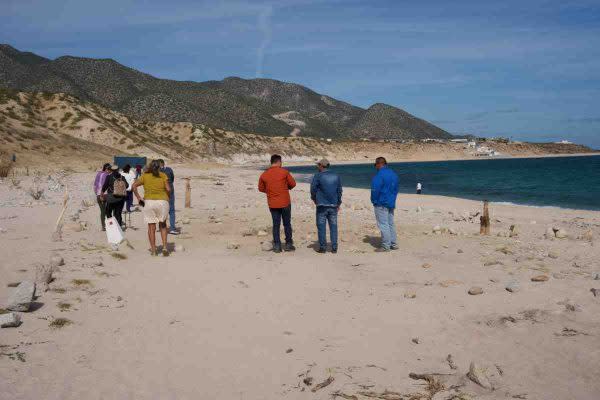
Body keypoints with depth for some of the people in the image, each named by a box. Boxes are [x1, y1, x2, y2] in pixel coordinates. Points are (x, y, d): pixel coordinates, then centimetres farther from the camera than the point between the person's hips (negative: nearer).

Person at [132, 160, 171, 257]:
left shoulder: (145, 176, 6)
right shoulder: (163, 175, 4)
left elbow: (134, 186, -1)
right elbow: (168, 189, -5)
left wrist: (138, 198, 3)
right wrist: (167, 197, 12)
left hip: (149, 201, 0)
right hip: (163, 201, 0)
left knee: (151, 227, 9)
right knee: (162, 225, 17)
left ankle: (153, 250, 11)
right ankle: (164, 247, 6)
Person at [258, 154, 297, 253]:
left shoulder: (264, 175, -1)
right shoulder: (284, 172, -9)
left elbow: (261, 188, 8)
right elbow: (293, 184, -2)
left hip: (272, 204, 2)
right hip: (285, 203, -2)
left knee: (276, 225, 10)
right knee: (287, 224, 11)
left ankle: (277, 246, 11)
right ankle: (288, 244, 16)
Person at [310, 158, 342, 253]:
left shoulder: (318, 176, -8)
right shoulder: (336, 176, 6)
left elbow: (313, 189, -5)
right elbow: (339, 191, 11)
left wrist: (314, 199, 14)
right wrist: (338, 203, 19)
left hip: (322, 205, -4)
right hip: (333, 206, 4)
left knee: (321, 227, 3)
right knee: (333, 227, 8)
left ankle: (323, 247, 3)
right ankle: (334, 248, 7)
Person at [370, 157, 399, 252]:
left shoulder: (379, 175, -16)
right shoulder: (393, 174, 12)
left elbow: (375, 190, -18)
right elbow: (396, 189, 18)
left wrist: (374, 201, -5)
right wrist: (392, 199, 19)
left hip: (381, 204, -9)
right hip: (391, 203, 9)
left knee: (383, 224, -5)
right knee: (391, 223, 15)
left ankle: (386, 246, -4)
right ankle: (393, 244, 19)